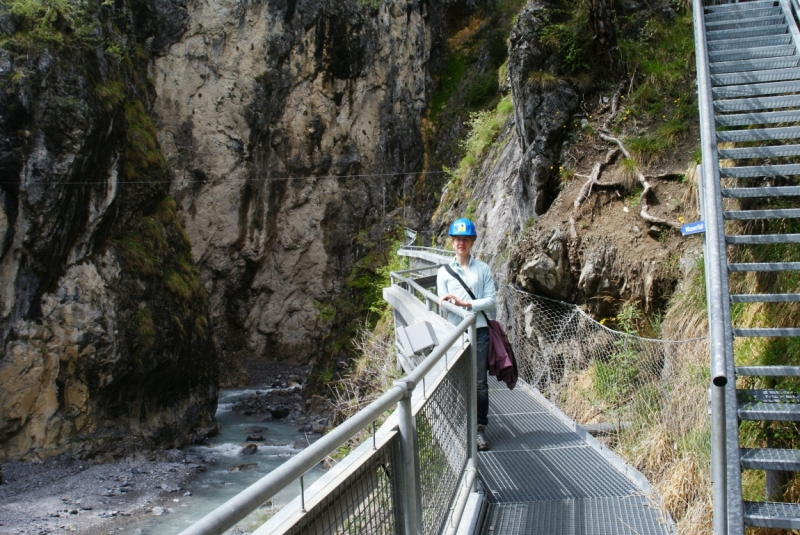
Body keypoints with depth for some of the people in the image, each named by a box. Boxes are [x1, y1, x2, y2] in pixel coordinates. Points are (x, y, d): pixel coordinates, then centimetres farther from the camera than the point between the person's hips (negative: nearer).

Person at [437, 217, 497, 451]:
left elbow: (491, 300, -1)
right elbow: (442, 304, 2)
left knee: (479, 382, 0)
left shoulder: (483, 269, 5)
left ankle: (480, 428, 7)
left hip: (480, 330, 0)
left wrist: (466, 303, -16)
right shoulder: (444, 271, 7)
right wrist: (447, 302, -21)